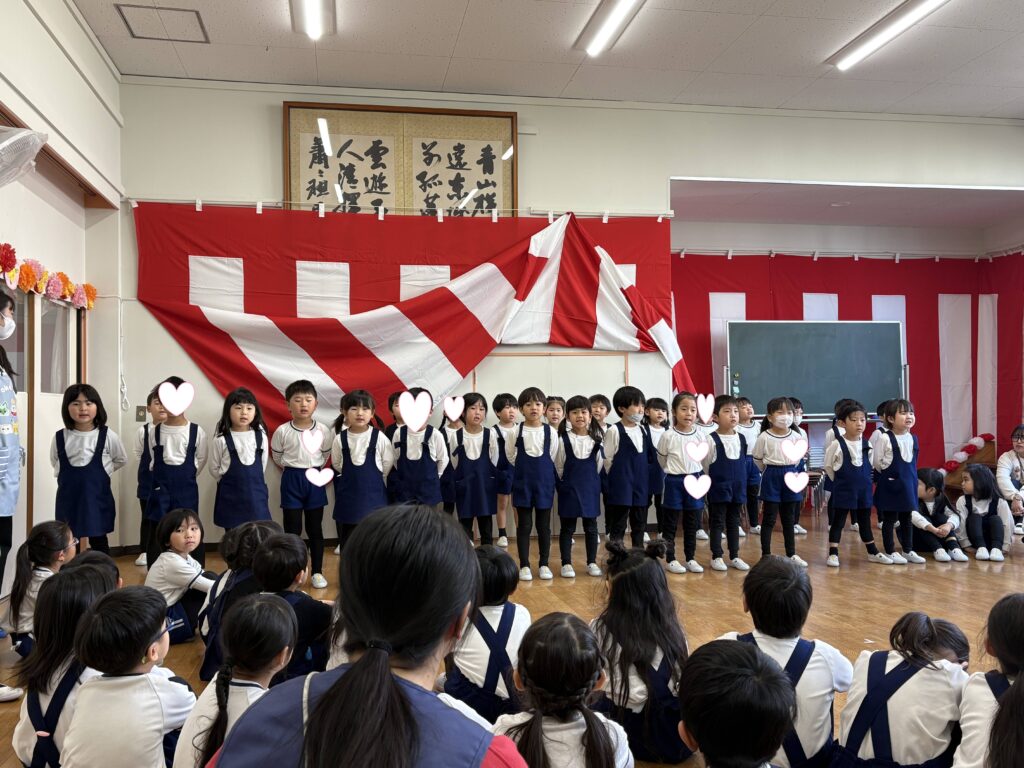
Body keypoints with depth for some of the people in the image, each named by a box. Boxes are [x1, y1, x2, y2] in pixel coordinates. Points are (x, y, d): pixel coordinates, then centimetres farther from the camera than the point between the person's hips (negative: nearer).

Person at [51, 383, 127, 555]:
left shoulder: (108, 435, -8)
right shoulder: (59, 438, -2)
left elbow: (121, 460, 8)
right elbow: (55, 463, 16)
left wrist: (100, 473, 5)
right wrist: (71, 477, 7)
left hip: (97, 497, -2)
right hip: (68, 498, 2)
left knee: (98, 541, 8)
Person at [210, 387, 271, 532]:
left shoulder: (261, 436, -3)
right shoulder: (222, 439, -9)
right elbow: (214, 469, 1)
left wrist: (252, 480, 11)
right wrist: (230, 480, 4)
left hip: (255, 492, 2)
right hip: (230, 493, -1)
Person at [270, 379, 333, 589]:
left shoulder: (323, 430, -7)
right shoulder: (282, 431, -10)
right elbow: (277, 457, 5)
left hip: (314, 480, 1)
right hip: (291, 481, -1)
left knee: (315, 528, 8)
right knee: (292, 529, 5)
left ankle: (317, 572, 17)